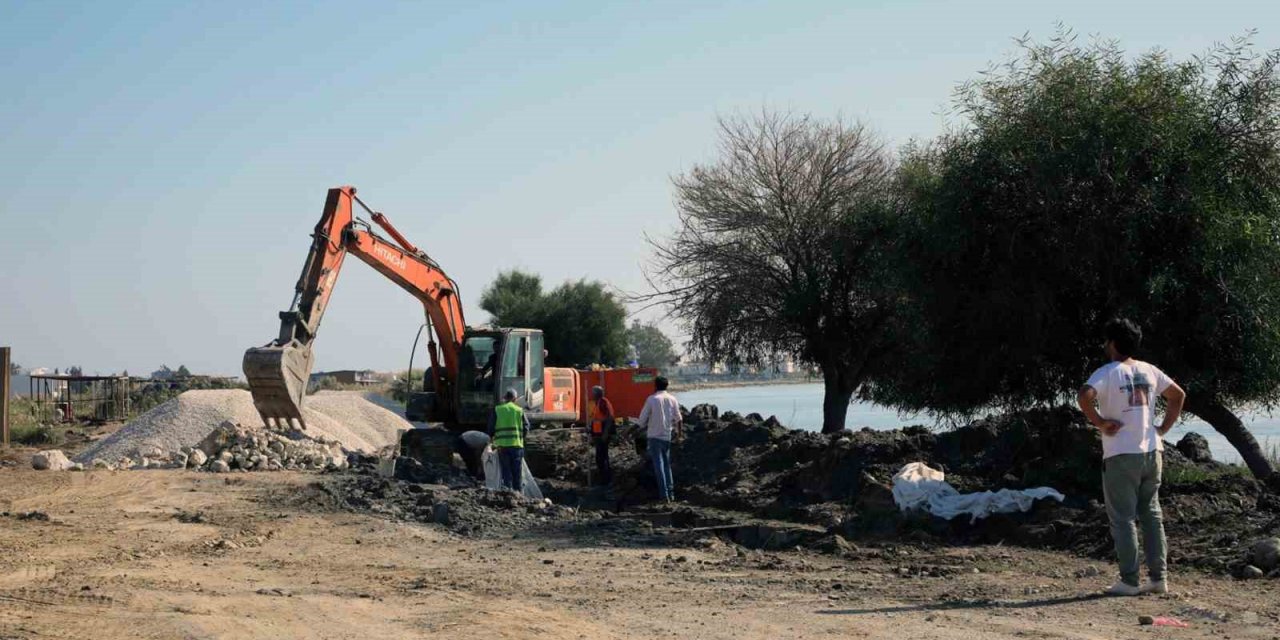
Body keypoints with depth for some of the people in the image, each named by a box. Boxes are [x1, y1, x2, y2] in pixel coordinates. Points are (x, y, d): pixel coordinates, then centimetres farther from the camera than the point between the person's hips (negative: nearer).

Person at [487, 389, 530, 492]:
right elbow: (526, 427, 3)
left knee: (506, 472, 4)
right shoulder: (520, 411, 4)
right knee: (518, 471, 7)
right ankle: (518, 491, 6)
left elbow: (491, 428, 3)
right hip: (517, 444, 0)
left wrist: (493, 438, 21)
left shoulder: (496, 410, 3)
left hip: (502, 445, 0)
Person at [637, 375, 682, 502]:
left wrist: (644, 428, 14)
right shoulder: (672, 399, 2)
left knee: (659, 464, -3)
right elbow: (678, 419, 7)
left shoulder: (652, 399, -11)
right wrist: (679, 431, 22)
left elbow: (643, 418, -6)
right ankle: (671, 493, 14)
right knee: (667, 464, 16)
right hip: (667, 436, 4)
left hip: (655, 436, -4)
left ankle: (664, 494, -8)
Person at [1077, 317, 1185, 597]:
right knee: (1152, 515, 13)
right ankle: (1158, 577, 15)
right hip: (1151, 452, 6)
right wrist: (1164, 427, 16)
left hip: (1121, 456, -6)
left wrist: (1099, 422, -13)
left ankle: (1129, 581, 0)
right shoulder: (1149, 371, 8)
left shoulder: (1107, 372, -10)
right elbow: (1178, 395, 18)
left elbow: (1084, 396, -27)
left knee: (1122, 519, 0)